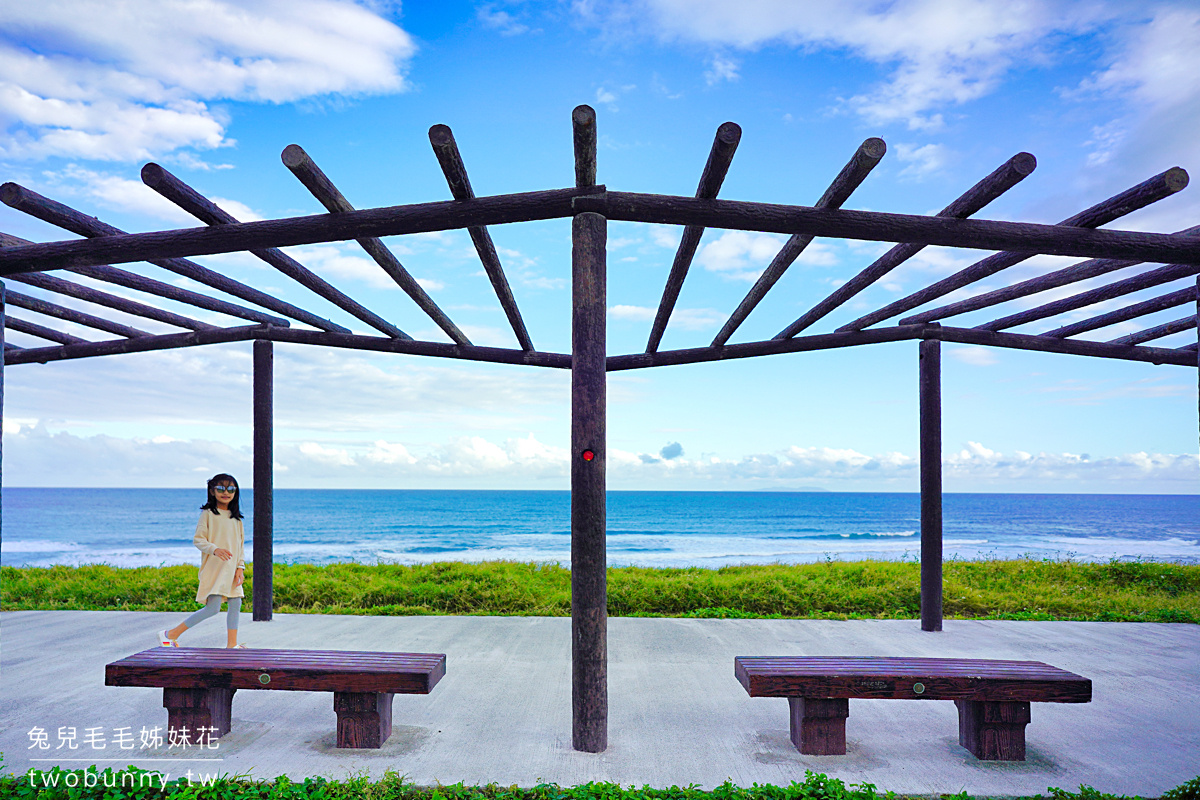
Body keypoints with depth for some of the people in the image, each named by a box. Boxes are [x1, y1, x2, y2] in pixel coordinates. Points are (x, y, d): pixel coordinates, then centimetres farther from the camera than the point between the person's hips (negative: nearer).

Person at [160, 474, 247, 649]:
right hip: (213, 568, -6)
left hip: (231, 569, 6)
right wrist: (214, 549, -27)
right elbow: (198, 539, -10)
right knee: (213, 608, -12)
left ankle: (232, 644, 14)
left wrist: (240, 567, 6)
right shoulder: (208, 513, -4)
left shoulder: (236, 517, 13)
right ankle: (170, 634, 0)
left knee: (236, 604, 4)